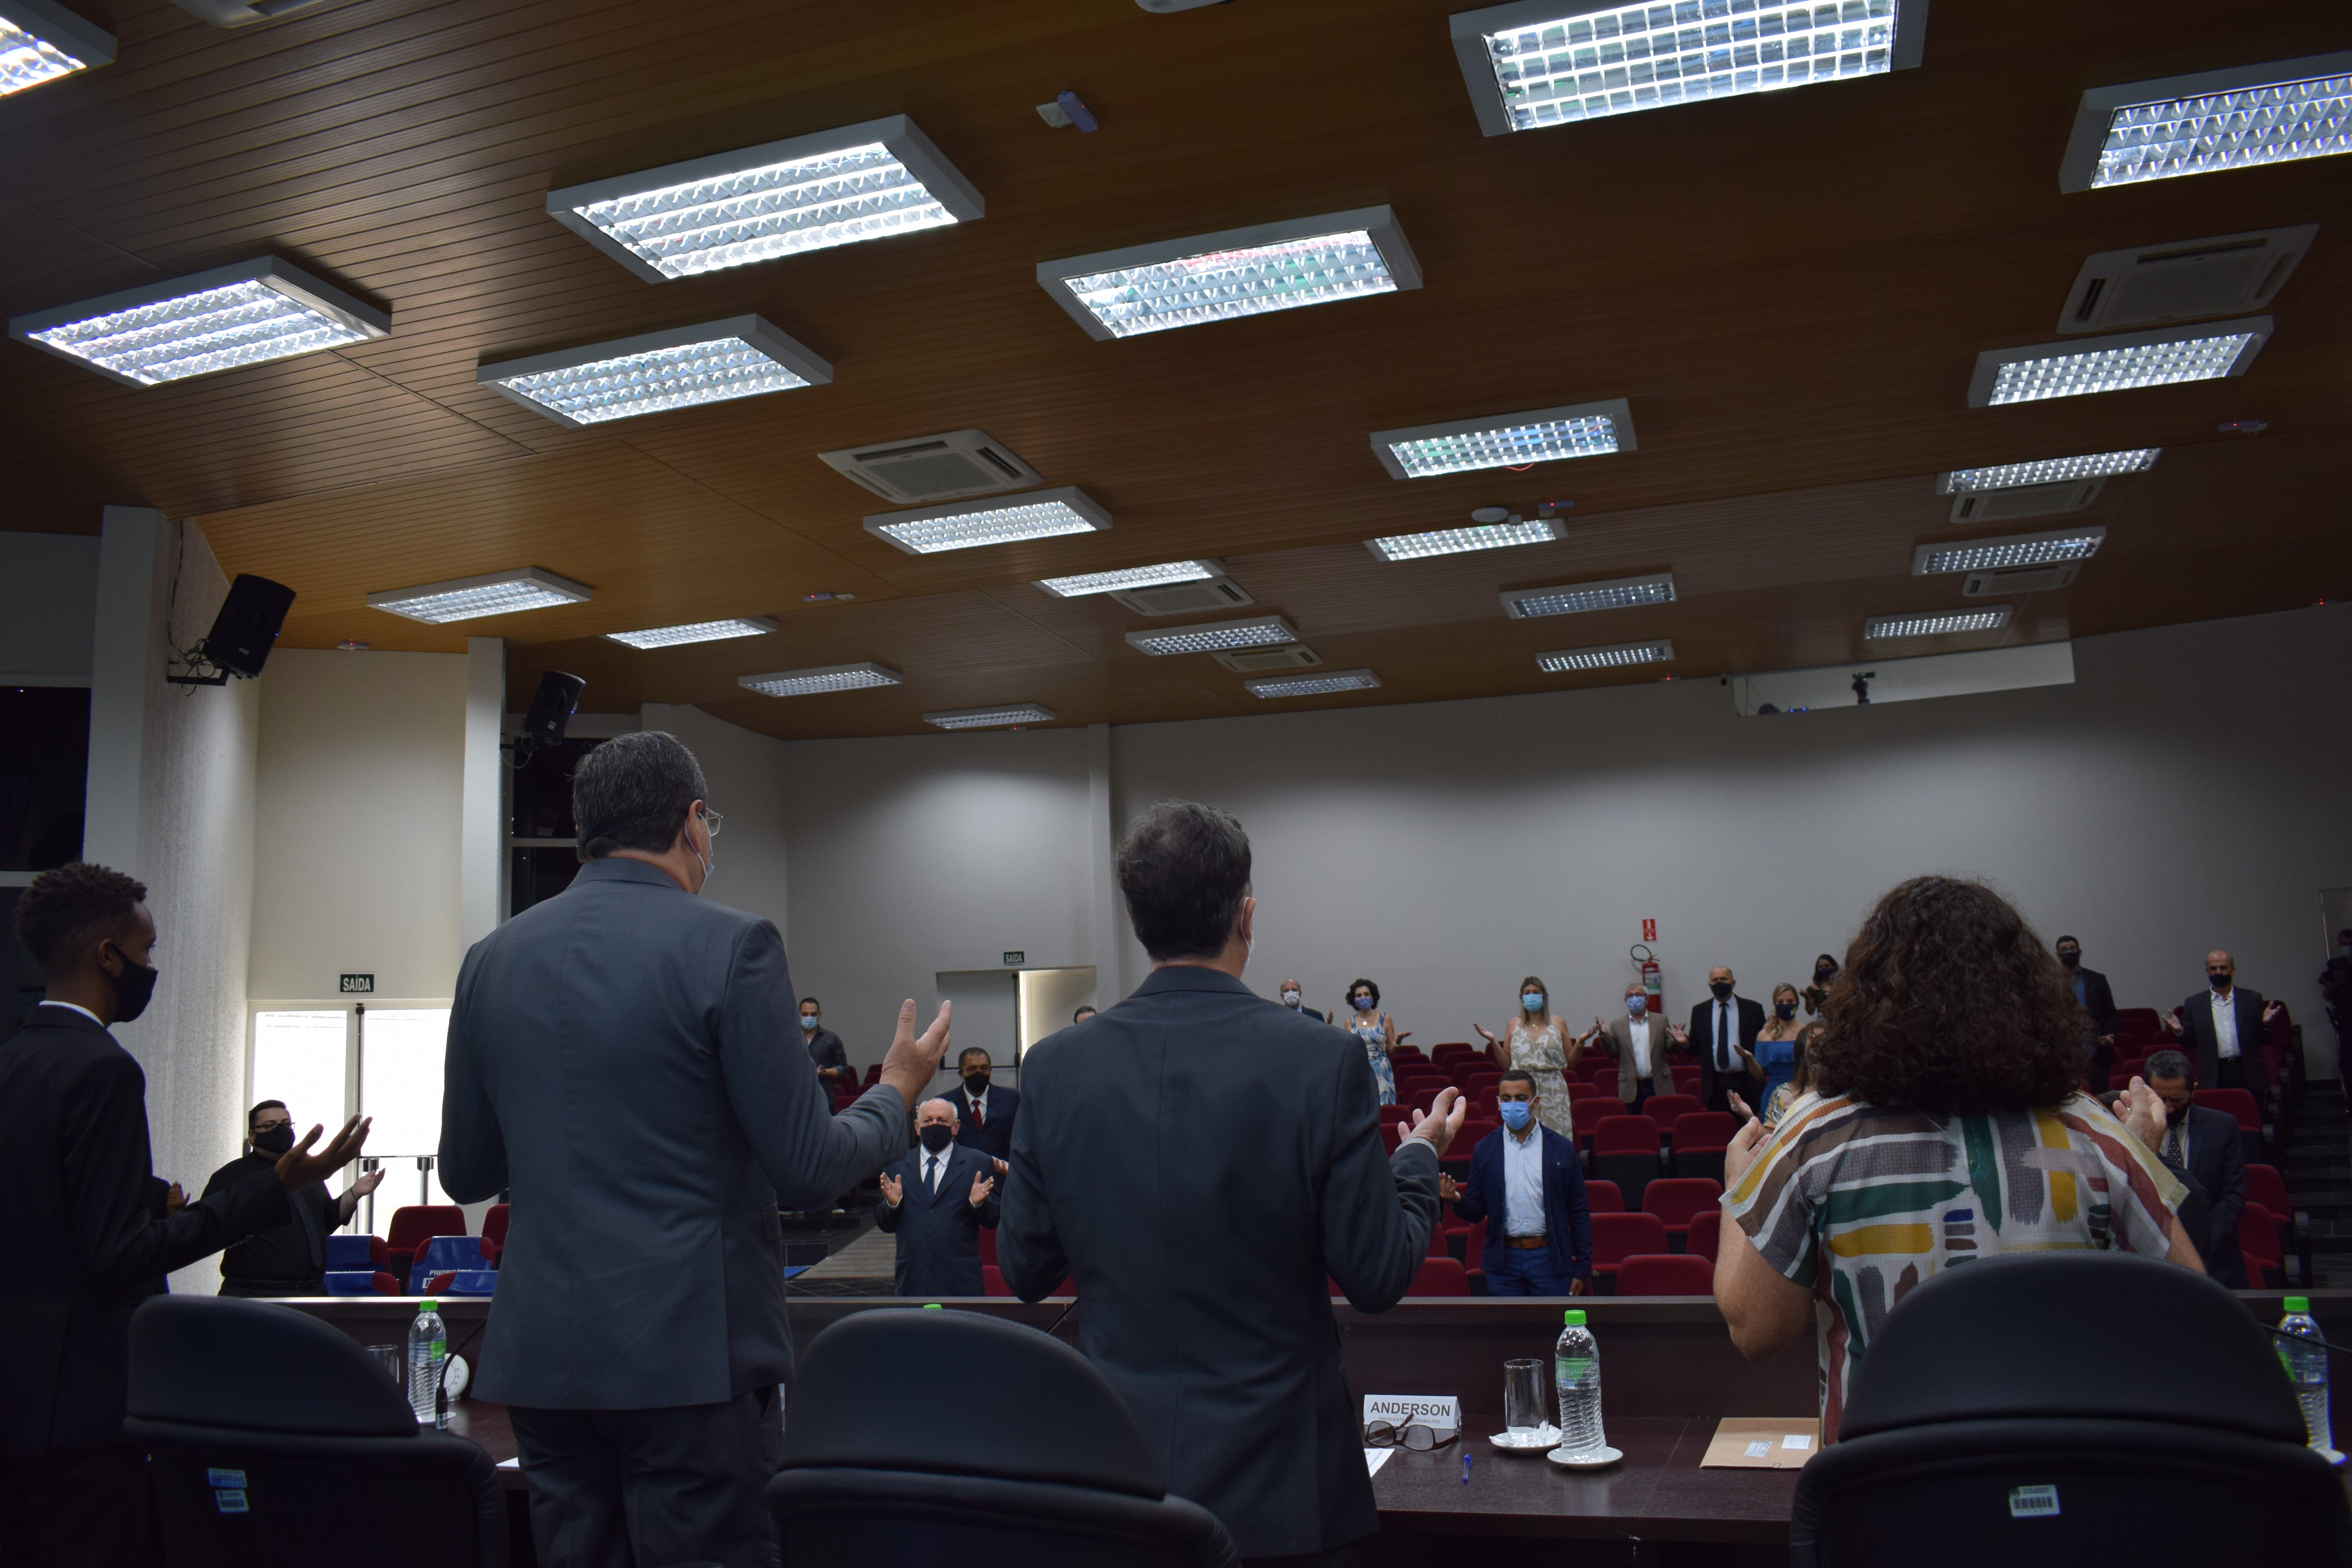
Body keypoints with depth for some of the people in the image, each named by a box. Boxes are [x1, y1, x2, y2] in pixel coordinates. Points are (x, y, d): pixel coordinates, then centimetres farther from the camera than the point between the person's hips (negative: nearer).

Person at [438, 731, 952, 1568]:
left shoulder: (492, 958, 6)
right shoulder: (729, 946, -10)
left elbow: (464, 1176, 12)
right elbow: (806, 1170, -11)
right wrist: (896, 1092, 7)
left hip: (541, 1352, 6)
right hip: (691, 1352, -5)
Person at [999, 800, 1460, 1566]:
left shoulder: (1055, 1069, -8)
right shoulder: (1324, 1061, -15)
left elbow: (1024, 1272, 1)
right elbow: (1378, 1278, -10)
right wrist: (1419, 1156, 7)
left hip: (1115, 1479, 2)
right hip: (1280, 1482, -2)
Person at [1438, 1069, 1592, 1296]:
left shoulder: (1562, 1148, 1)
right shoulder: (1484, 1150, 3)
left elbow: (1579, 1214, 4)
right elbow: (1476, 1212, 5)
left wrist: (1582, 1268, 0)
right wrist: (1456, 1200, -17)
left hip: (1550, 1258, -1)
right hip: (1504, 1259, 1)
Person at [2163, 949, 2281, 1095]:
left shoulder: (2252, 999, 8)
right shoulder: (2194, 1004, 7)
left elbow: (2265, 1040, 8)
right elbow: (2189, 1043, 7)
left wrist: (2265, 1024, -12)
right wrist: (2179, 1031, -13)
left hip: (2249, 1077, 0)